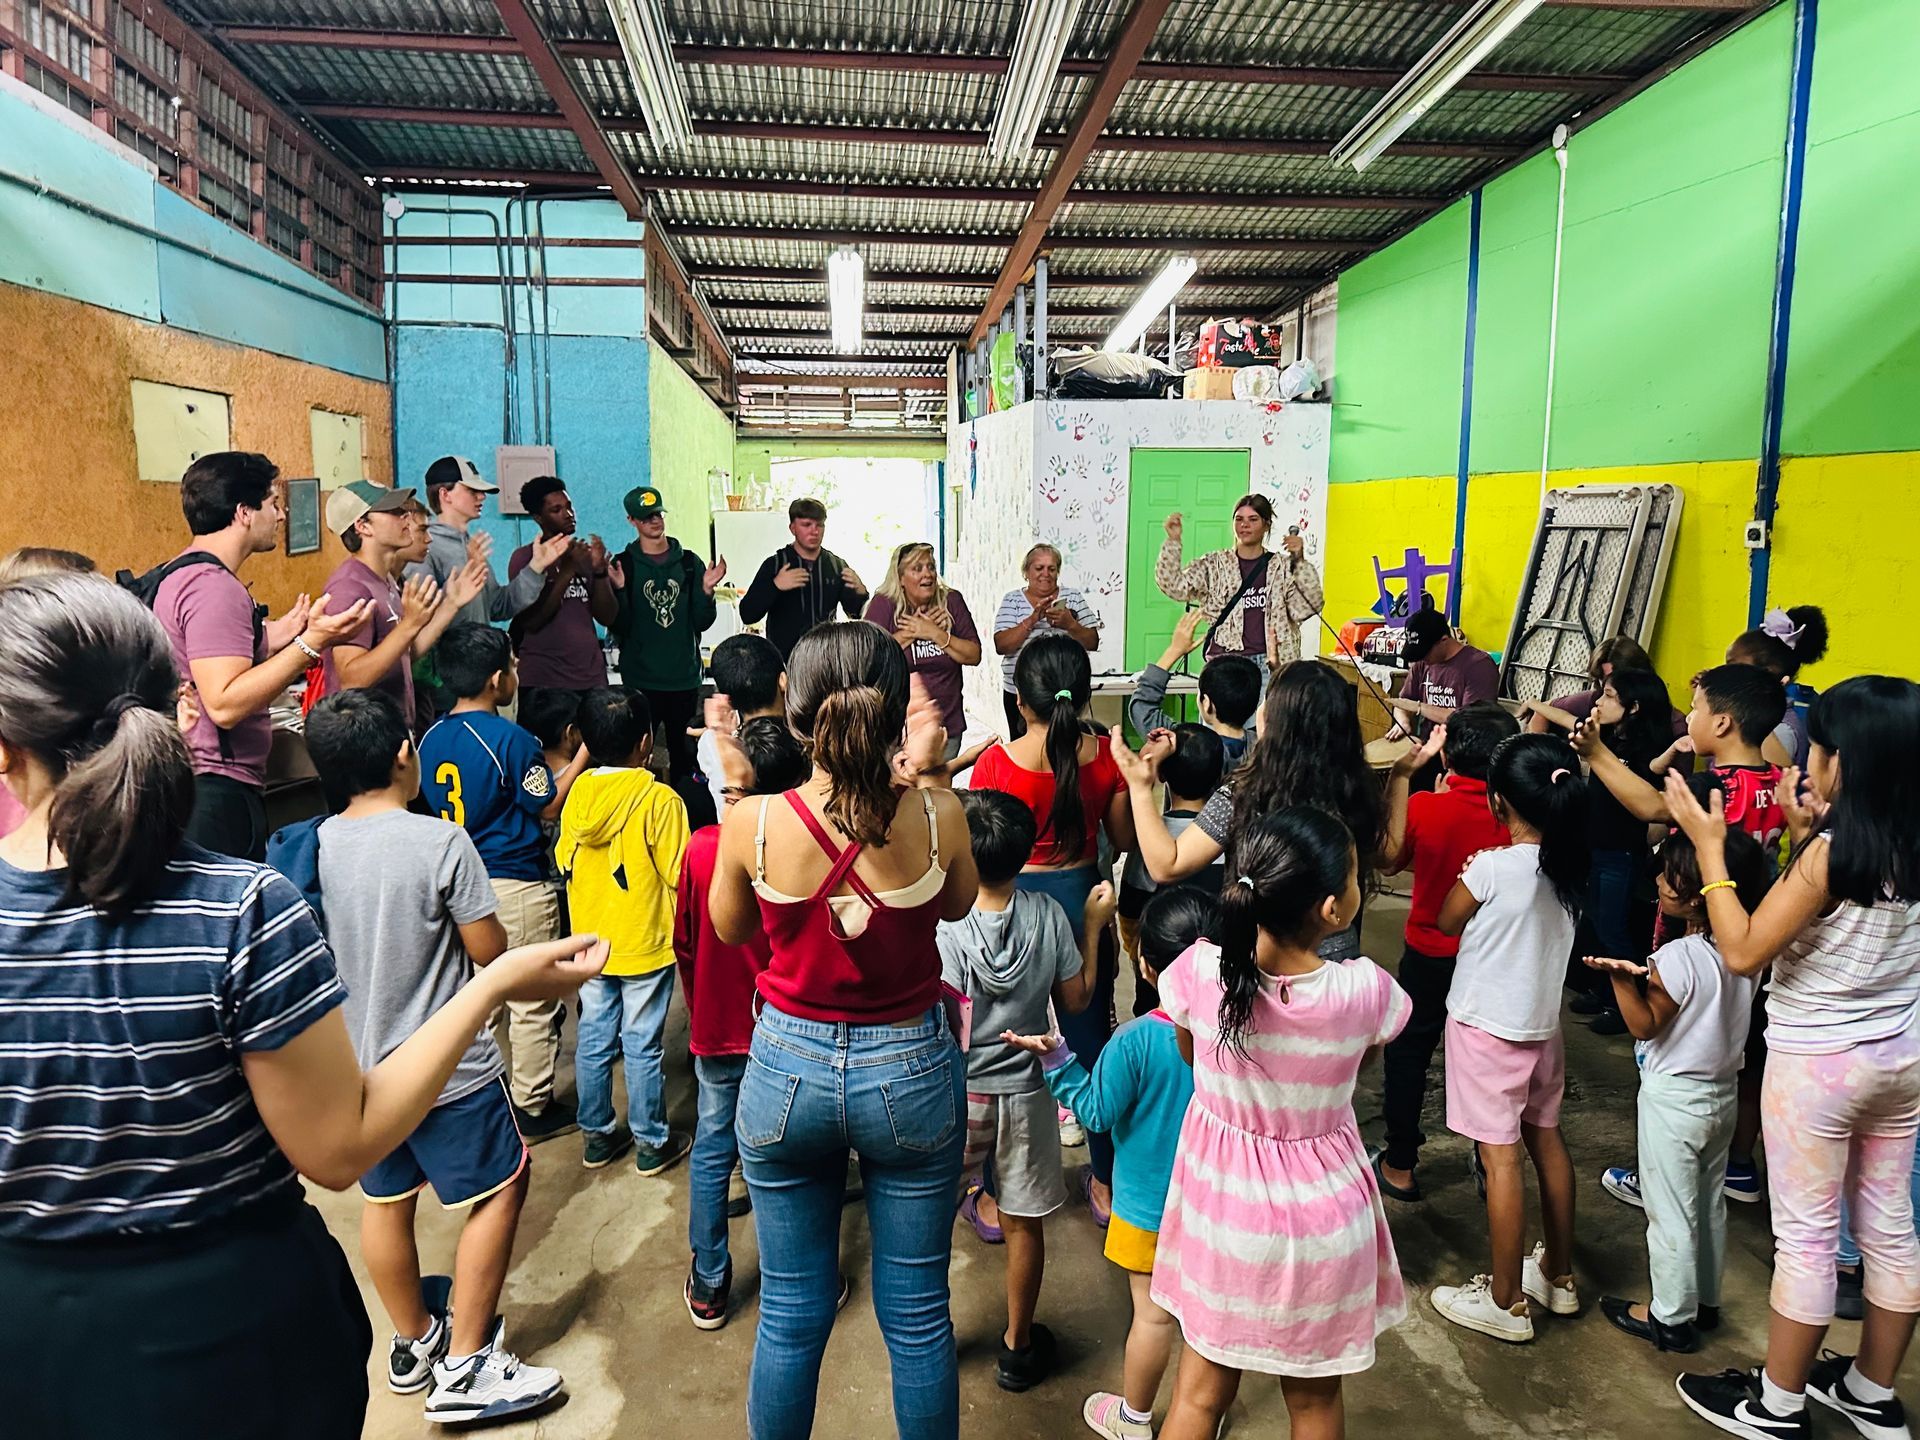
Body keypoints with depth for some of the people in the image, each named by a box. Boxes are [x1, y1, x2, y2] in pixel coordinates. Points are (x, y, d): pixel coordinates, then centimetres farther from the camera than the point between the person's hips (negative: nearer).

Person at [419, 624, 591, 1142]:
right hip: (516, 886, -7)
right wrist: (584, 753, -4)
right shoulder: (510, 739, -19)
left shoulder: (432, 739, 3)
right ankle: (531, 1108, 16)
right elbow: (550, 807, -12)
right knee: (532, 1002, 6)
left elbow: (432, 807, 14)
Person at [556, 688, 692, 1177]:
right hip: (645, 944, -5)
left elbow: (564, 863, 6)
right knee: (642, 1047, 7)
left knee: (594, 1042, 16)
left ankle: (598, 1136, 30)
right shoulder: (660, 800, -20)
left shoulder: (577, 795, -4)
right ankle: (652, 1143, 21)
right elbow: (679, 875, -17)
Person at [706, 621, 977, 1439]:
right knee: (918, 1314, 17)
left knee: (791, 1314, 19)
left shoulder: (752, 823, -18)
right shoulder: (936, 815, -18)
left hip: (788, 1069, 1)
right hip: (909, 1069, 0)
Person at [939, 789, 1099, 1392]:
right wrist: (1094, 928, 6)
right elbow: (1076, 999, -2)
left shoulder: (942, 927, -20)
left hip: (956, 1093, -1)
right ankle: (1018, 1347, 34)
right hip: (1024, 1092, 2)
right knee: (1022, 1225, 18)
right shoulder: (1049, 915, -14)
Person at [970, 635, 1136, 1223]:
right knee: (1092, 1040, 18)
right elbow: (1124, 840, 1)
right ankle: (1106, 1185, 34)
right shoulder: (1105, 755, -9)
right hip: (1083, 901, 3)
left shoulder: (996, 762, -18)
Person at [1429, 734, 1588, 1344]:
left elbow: (1447, 921, -7)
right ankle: (1558, 1275, 35)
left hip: (1487, 1028, -7)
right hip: (1543, 1024, 7)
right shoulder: (1569, 865, -4)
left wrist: (1471, 865, 3)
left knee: (1500, 1157, 1)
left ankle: (1506, 1302, 12)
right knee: (1546, 1139, 19)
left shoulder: (1493, 866, -23)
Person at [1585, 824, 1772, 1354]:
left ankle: (1671, 1317, 19)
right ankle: (1704, 1301, 36)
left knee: (1670, 1210, 6)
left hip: (1674, 1098, -8)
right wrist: (1650, 977, 0)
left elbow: (1645, 1026, -18)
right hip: (1722, 1092, 8)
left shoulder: (1679, 958, -26)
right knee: (1709, 1202, 21)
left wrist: (1619, 976, -27)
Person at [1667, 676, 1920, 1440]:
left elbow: (1743, 952, -22)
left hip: (1816, 1061, -7)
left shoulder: (1831, 851, -23)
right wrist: (1807, 837, 6)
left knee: (1805, 1235, 5)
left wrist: (1709, 845, -18)